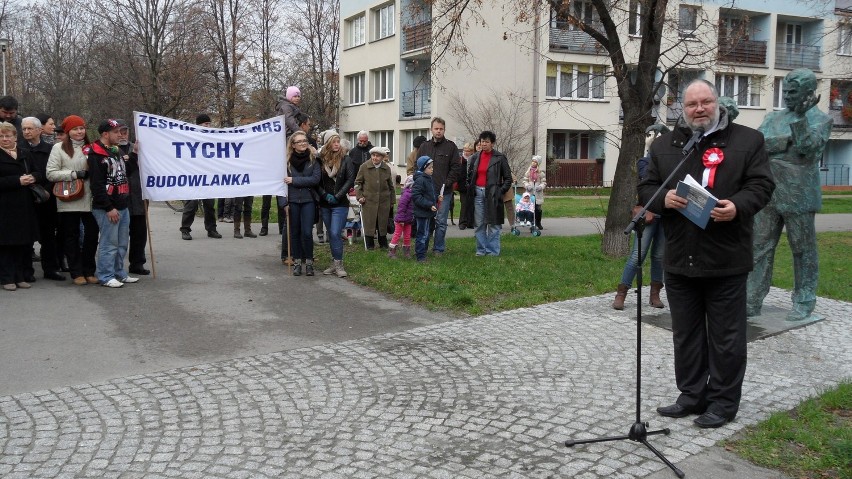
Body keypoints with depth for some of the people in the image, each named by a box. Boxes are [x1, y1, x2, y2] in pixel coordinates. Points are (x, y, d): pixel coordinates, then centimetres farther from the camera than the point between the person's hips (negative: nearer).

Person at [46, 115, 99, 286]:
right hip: (69, 201, -3)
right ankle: (77, 273, 14)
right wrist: (75, 174, -13)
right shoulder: (59, 148, 1)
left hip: (89, 200, 3)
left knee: (92, 234, 4)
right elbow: (51, 173, -6)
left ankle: (89, 271, 17)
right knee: (71, 237, 6)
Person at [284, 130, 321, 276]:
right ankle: (297, 262, 19)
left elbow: (316, 179, -11)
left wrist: (294, 180, -13)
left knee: (307, 233, -6)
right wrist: (284, 202, -7)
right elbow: (282, 181, 0)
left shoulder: (314, 159, 0)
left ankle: (309, 262, 9)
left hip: (308, 200, -1)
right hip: (292, 200, 1)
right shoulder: (287, 160, 1)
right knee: (295, 232, 8)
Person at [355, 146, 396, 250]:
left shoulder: (387, 168, 5)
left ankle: (383, 244, 23)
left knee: (383, 223, 9)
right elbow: (357, 182, 5)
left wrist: (392, 201, 15)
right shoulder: (364, 167, -2)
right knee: (369, 223, 0)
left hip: (384, 201, 2)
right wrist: (359, 196, -6)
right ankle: (370, 245, 13)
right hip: (368, 201, -2)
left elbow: (391, 186, 15)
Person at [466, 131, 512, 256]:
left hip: (492, 194, -4)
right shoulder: (475, 157, 10)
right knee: (479, 224, 6)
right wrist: (470, 189, 8)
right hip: (478, 193, 4)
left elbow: (508, 178, 1)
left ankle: (493, 251, 5)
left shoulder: (500, 158, -2)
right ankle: (481, 250, 13)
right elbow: (469, 175, 20)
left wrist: (501, 191, -7)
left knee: (493, 224, -1)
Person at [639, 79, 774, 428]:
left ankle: (723, 402, 18)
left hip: (726, 259, -3)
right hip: (679, 259, 4)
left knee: (725, 336, 5)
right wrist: (664, 198, -12)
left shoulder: (747, 140, 3)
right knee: (686, 334, 13)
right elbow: (646, 188, 10)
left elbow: (761, 185, -2)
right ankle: (692, 395, 26)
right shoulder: (664, 145, 11)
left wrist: (738, 206, -22)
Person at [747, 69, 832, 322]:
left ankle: (804, 303, 14)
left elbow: (807, 147, -15)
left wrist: (800, 116, -21)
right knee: (760, 248, 4)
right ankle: (752, 301, 8)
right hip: (769, 194, 5)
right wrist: (787, 141, -12)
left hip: (798, 196, -4)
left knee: (803, 251, 4)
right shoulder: (773, 118, 14)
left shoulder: (820, 119, 1)